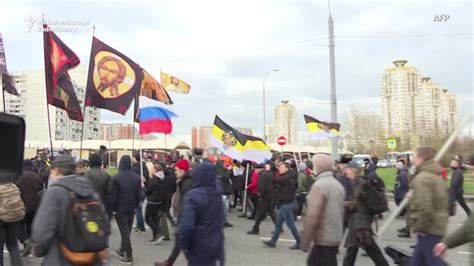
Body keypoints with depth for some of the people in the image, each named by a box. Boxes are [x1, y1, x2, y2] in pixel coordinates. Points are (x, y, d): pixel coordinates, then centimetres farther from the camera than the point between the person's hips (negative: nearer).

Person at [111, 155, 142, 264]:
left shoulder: (116, 177, -16)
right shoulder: (137, 177, -2)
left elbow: (114, 196, -13)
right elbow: (139, 195, 2)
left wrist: (113, 208, -1)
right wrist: (135, 206, 13)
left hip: (120, 208, -4)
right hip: (131, 208, 5)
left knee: (124, 231, 1)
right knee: (127, 230, 18)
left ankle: (129, 256, 2)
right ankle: (122, 251, 32)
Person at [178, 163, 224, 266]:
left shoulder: (193, 196, -23)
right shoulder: (217, 192, -4)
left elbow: (186, 225, -28)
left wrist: (183, 244, -10)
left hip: (199, 248, -5)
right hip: (216, 244, 5)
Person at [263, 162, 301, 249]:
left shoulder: (287, 178, -19)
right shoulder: (287, 177, 14)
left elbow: (275, 179, -22)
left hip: (286, 204, -10)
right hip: (284, 204, 10)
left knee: (291, 224, -2)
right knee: (278, 223, 13)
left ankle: (299, 242, 8)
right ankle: (273, 241, 19)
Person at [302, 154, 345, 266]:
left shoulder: (319, 185, -18)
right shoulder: (338, 184, 12)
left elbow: (312, 216, -22)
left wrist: (305, 241, -16)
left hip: (324, 238, -9)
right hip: (335, 236, 9)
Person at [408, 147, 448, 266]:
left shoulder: (422, 177, -17)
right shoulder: (436, 176, 15)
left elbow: (423, 207, -26)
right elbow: (437, 201, 22)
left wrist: (420, 227, -16)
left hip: (429, 231, -10)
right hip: (438, 227, 10)